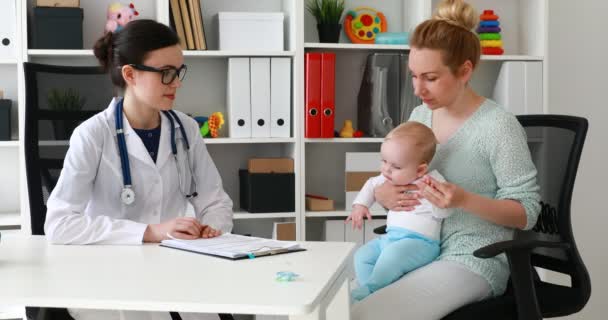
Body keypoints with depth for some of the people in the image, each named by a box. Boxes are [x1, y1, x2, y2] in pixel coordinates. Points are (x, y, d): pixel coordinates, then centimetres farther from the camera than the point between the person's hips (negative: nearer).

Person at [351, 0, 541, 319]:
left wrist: (464, 200, -28)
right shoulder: (420, 116, 6)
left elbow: (526, 212, -12)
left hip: (474, 261, -7)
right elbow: (398, 178, 17)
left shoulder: (498, 126, -15)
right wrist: (382, 194, -7)